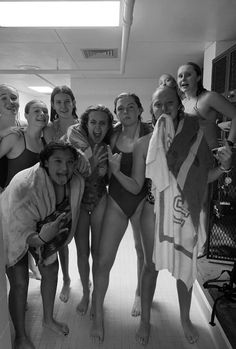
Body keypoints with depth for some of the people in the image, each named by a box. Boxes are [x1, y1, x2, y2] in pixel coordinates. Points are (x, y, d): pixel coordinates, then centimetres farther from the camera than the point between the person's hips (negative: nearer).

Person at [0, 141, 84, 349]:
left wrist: (51, 235, 4)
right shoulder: (24, 185, -41)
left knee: (51, 270, 12)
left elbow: (68, 215, -3)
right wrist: (40, 238, -53)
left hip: (44, 231, 5)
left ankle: (48, 319, 40)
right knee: (20, 282, -4)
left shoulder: (77, 183, -24)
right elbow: (21, 232, -34)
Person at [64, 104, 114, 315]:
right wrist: (92, 164, -27)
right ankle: (85, 292, 33)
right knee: (82, 252, 9)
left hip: (100, 201, 1)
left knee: (98, 251, 9)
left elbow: (108, 180, 1)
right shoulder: (76, 146, -13)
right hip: (79, 200, 0)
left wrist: (105, 170, -18)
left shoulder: (108, 148, -8)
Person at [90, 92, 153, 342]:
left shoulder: (149, 134, -9)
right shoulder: (112, 136, -2)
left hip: (142, 200, -1)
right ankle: (97, 317, 21)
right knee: (103, 260, 0)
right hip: (116, 201, 1)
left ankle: (140, 293, 50)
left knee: (143, 251, 21)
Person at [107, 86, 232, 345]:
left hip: (186, 213, 1)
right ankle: (145, 319, 37)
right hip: (155, 212, -1)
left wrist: (223, 166, -14)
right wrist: (116, 171, -18)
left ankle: (185, 318, 44)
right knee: (151, 265, 13)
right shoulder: (144, 144, -5)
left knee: (185, 266, 16)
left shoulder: (194, 135, -4)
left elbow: (203, 177, 3)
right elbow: (135, 187, -3)